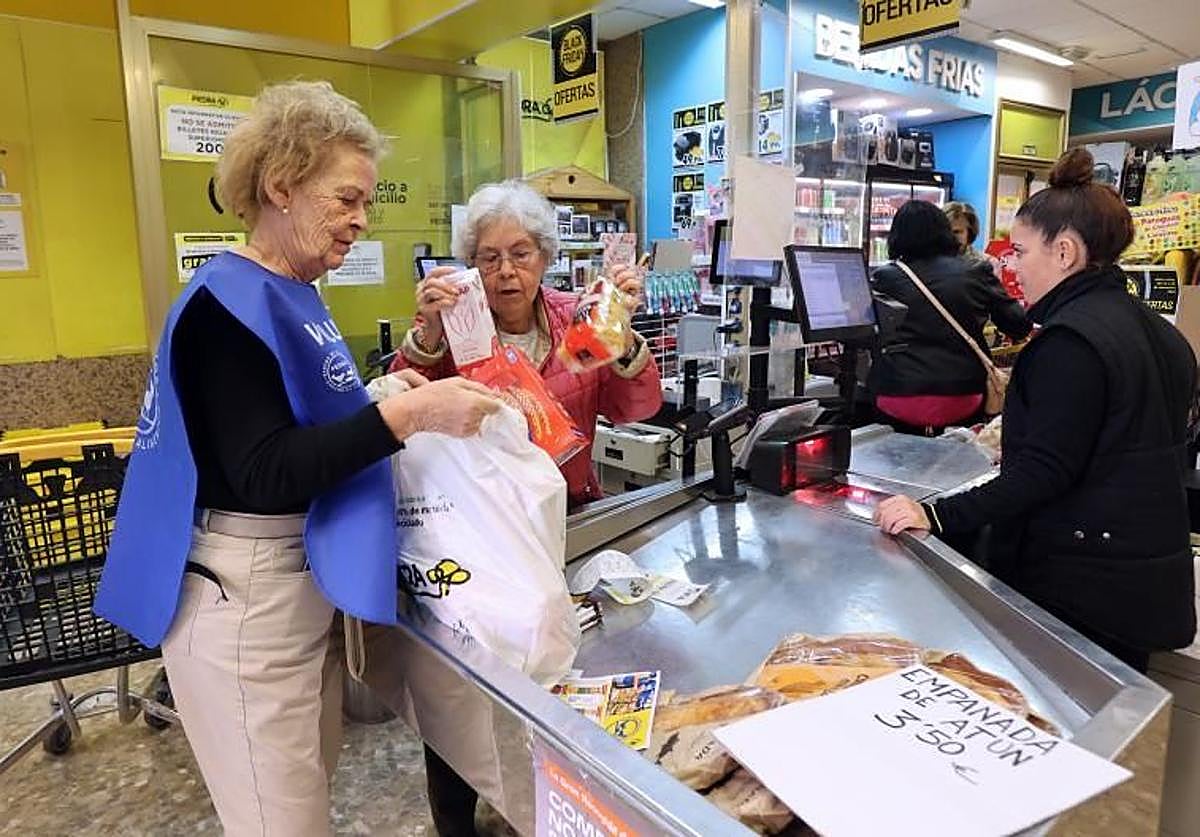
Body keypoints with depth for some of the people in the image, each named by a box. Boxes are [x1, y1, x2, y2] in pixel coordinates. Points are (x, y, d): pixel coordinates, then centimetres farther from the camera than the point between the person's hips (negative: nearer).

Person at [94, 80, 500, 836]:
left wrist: (395, 402, 3)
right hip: (245, 591, -9)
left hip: (300, 578, 9)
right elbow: (266, 470, -25)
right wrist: (405, 415, -31)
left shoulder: (292, 295, 10)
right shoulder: (229, 303, -17)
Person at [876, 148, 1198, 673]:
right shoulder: (1157, 331, 11)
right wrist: (1022, 443, 26)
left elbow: (1046, 473, -24)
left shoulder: (1070, 340, -19)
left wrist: (937, 516, -26)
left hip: (1079, 587, -9)